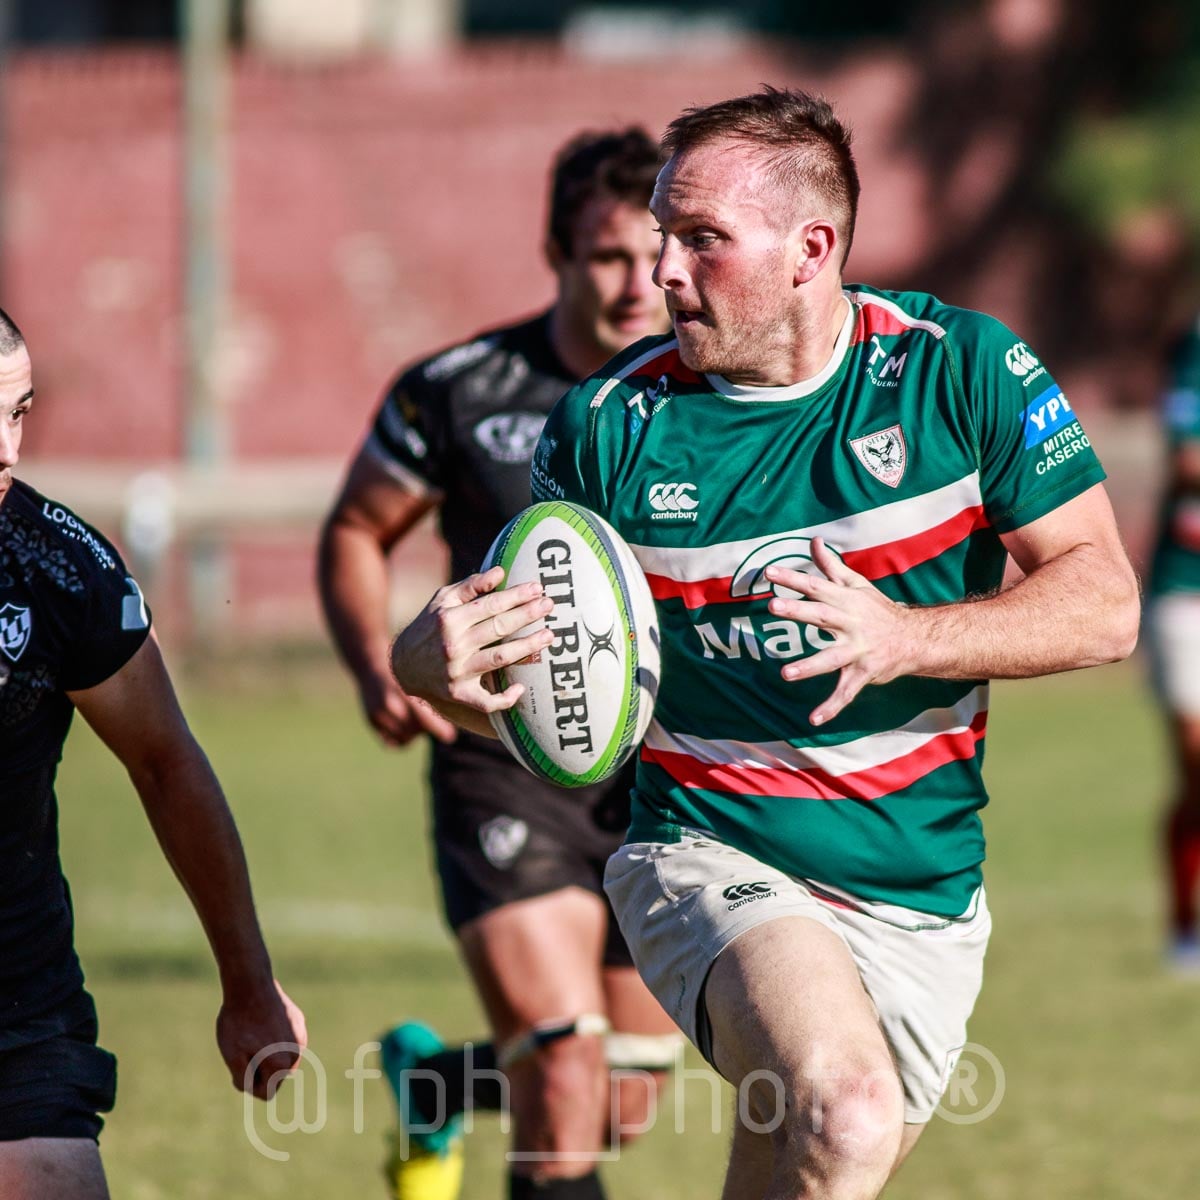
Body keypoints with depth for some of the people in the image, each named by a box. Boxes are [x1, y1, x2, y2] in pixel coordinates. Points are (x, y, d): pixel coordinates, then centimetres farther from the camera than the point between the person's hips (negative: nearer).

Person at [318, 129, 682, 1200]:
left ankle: (430, 1082, 45)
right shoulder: (457, 392, -7)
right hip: (505, 773, -3)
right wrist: (376, 666, -11)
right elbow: (356, 531, 6)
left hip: (664, 780, 3)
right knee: (565, 1078, -20)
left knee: (623, 1105, 13)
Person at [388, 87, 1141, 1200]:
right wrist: (437, 658, -23)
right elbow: (518, 635, 2)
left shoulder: (959, 370, -7)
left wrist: (907, 640, -25)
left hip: (923, 900, 3)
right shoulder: (611, 421, -6)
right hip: (709, 859, -3)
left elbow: (1103, 602, -8)